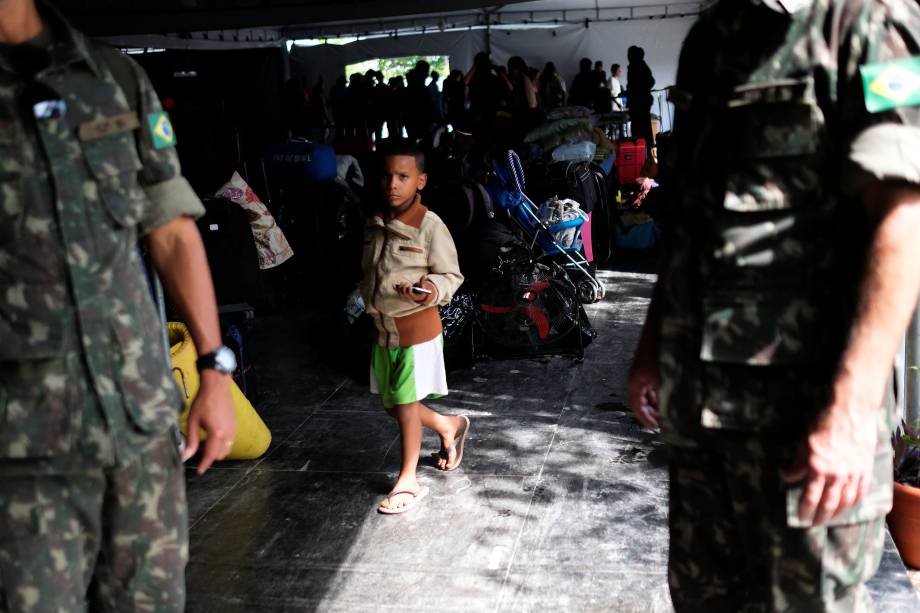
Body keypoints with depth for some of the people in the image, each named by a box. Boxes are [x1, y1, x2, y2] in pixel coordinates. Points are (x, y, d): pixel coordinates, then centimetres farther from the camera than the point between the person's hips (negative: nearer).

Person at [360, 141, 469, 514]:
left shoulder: (430, 227, -15)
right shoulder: (375, 224, 5)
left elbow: (451, 275, -12)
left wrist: (432, 291, -30)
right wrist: (367, 302, 14)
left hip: (416, 327, -7)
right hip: (383, 329, 7)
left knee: (406, 403, 0)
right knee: (395, 406, 15)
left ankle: (407, 482, 15)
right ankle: (450, 427, 41)